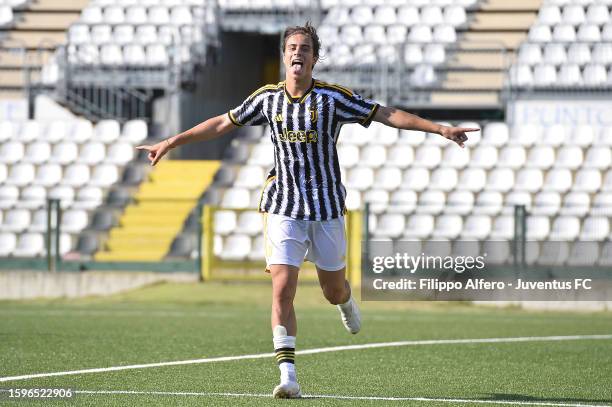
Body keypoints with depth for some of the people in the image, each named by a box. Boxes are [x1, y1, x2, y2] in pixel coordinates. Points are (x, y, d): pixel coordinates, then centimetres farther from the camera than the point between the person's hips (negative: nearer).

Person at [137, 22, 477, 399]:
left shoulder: (333, 97, -6)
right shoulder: (267, 98, 1)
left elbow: (388, 115, -6)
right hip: (284, 209, 0)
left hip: (327, 209, 0)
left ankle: (346, 302, 51)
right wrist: (171, 143, 16)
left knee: (334, 290, 10)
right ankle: (289, 377, -12)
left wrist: (440, 128, -14)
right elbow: (221, 124, 13)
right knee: (282, 290, -13)